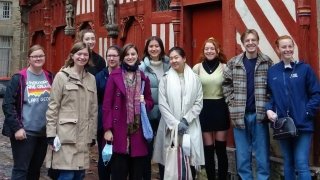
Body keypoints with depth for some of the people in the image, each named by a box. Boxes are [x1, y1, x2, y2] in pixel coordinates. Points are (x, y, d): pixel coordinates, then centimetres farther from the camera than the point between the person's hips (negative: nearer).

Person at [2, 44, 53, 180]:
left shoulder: (50, 78, 7)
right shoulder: (19, 78, -6)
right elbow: (7, 104, -9)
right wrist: (16, 127, -16)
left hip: (44, 132, 5)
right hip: (25, 132, -4)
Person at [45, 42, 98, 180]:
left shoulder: (91, 78, 12)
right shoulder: (62, 76, -2)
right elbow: (53, 106, -5)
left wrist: (93, 134, 12)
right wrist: (51, 134, -9)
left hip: (84, 135, 5)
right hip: (66, 135, -5)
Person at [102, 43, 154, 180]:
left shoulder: (143, 78, 9)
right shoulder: (114, 76, 0)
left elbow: (150, 102, 16)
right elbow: (107, 104, -3)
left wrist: (144, 102, -7)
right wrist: (107, 129, -10)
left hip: (138, 131, 3)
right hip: (119, 131, -3)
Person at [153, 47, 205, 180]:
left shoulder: (195, 78, 6)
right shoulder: (165, 79, 4)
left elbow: (198, 103, 3)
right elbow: (162, 104, -2)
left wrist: (186, 120, -9)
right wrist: (175, 123, -11)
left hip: (190, 126, 1)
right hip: (170, 126, 0)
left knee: (190, 158, -3)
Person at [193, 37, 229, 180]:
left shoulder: (224, 67, 0)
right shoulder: (197, 68, 1)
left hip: (220, 108, 0)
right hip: (204, 109, 0)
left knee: (221, 148, 5)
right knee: (208, 148, 6)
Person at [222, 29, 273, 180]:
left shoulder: (267, 62, 2)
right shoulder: (233, 63, 2)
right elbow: (226, 84, 10)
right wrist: (232, 102, 2)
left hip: (259, 114, -1)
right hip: (239, 115, 1)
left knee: (262, 154, 5)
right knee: (242, 155, 9)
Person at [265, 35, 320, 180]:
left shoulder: (305, 69, -2)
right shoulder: (272, 71, 6)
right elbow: (268, 95, 11)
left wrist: (307, 113, -11)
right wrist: (268, 109, -6)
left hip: (302, 125, -3)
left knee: (302, 165, -7)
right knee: (288, 163, 15)